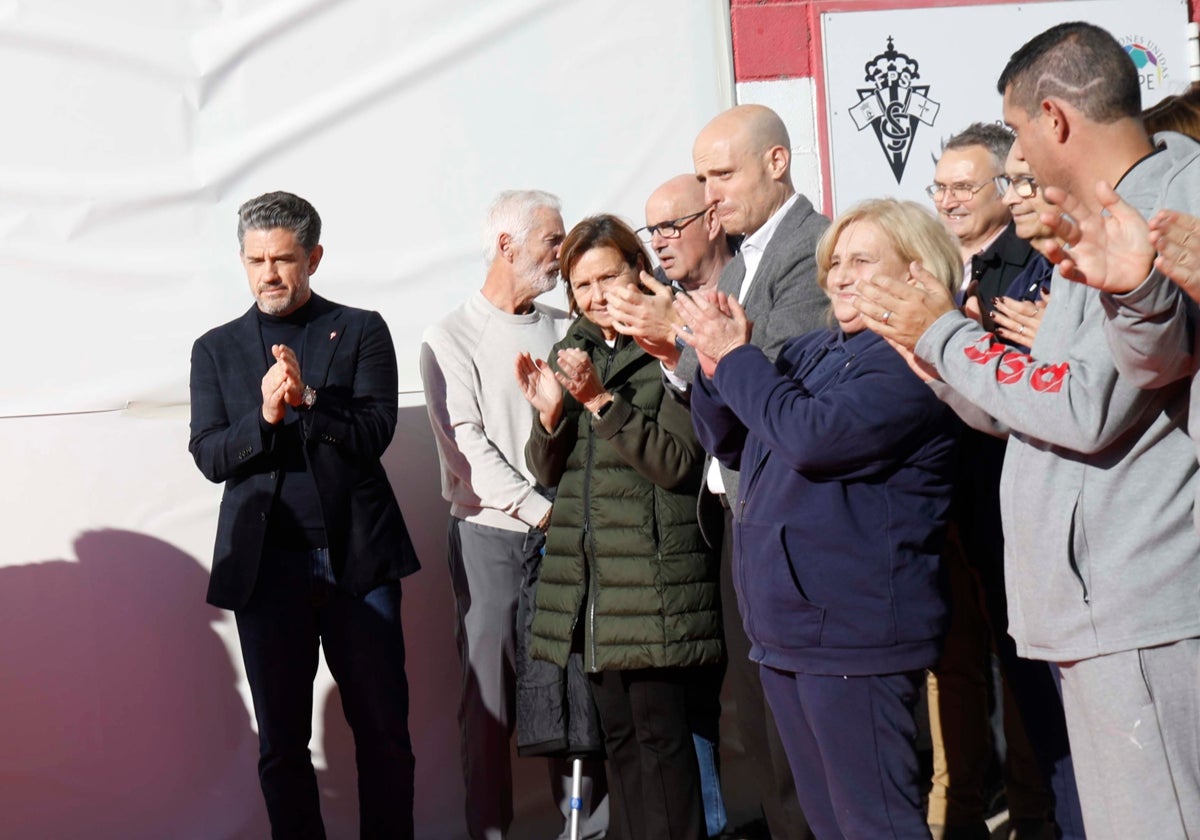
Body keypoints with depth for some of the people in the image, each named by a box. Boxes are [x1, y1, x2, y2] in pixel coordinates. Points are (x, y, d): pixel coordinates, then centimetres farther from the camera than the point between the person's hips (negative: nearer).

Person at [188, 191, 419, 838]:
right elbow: (210, 457, 2)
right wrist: (264, 415, -16)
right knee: (281, 743, 7)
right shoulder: (216, 349, 11)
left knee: (384, 732, 3)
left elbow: (374, 432, -4)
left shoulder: (361, 331, 7)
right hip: (267, 563, 1)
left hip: (358, 558, -1)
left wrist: (307, 400, -20)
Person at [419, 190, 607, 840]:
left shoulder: (564, 331, 13)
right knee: (490, 687, -1)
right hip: (491, 535, -3)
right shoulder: (451, 340, 1)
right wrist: (541, 510, -10)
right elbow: (467, 445, -6)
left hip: (564, 535, 3)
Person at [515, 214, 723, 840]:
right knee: (617, 731, 11)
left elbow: (679, 464, -13)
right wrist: (549, 414, -7)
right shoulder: (571, 353, 14)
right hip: (587, 569, 6)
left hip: (653, 568, -6)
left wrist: (602, 401, -18)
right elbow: (547, 471, 13)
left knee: (660, 730, -5)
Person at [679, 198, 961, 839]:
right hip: (785, 624, 9)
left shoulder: (913, 361, -12)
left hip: (852, 627, -9)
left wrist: (737, 358, -13)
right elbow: (731, 444, 19)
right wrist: (715, 369, 0)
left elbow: (813, 436, -25)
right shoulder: (811, 352, 15)